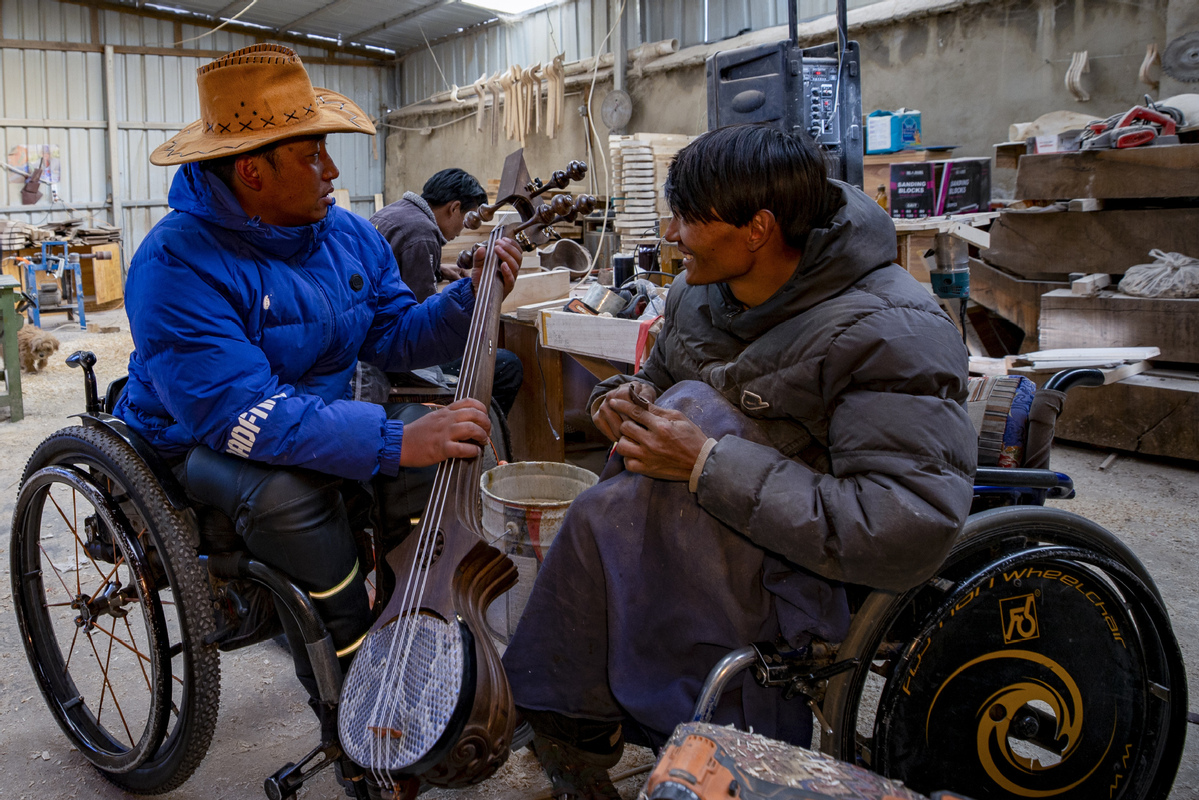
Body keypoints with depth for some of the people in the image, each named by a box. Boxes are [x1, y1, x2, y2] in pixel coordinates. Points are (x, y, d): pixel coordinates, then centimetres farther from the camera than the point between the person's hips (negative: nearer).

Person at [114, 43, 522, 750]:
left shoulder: (349, 235, 0)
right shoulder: (178, 262, -24)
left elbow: (394, 336, 4)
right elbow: (243, 413, -34)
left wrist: (471, 297, -15)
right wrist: (394, 442, -43)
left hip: (321, 418, 6)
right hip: (197, 447, -6)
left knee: (446, 436, -19)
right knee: (289, 491, -38)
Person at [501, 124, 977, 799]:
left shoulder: (893, 333, -22)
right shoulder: (700, 295, 2)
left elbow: (908, 533, -31)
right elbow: (659, 378, 21)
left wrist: (709, 465, -30)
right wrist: (627, 395, -5)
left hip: (815, 566, -7)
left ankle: (577, 724, -6)